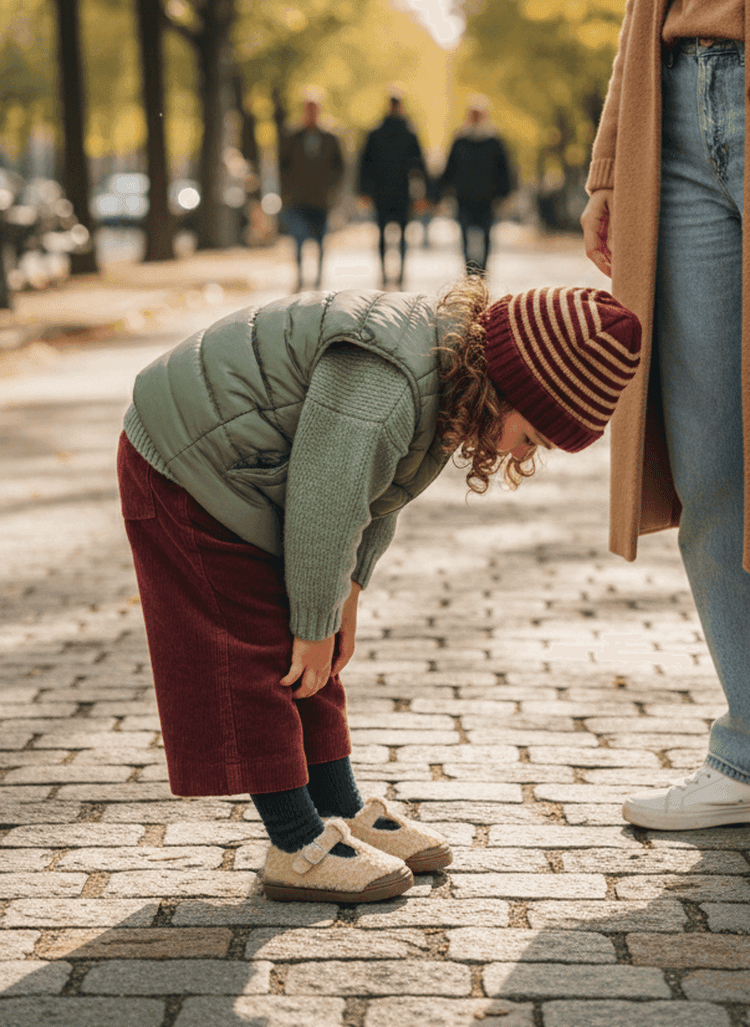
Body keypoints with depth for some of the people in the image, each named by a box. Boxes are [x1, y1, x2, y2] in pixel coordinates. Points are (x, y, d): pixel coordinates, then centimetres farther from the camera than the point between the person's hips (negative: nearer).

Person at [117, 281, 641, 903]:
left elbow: (375, 496, 12)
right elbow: (325, 507, -29)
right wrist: (315, 628, -17)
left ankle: (343, 812, 22)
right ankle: (298, 848, -1)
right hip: (188, 470, -10)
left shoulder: (448, 378, 0)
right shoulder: (383, 381, -33)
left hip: (240, 473, 10)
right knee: (258, 660, -8)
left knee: (313, 662, 12)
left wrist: (346, 594, 13)